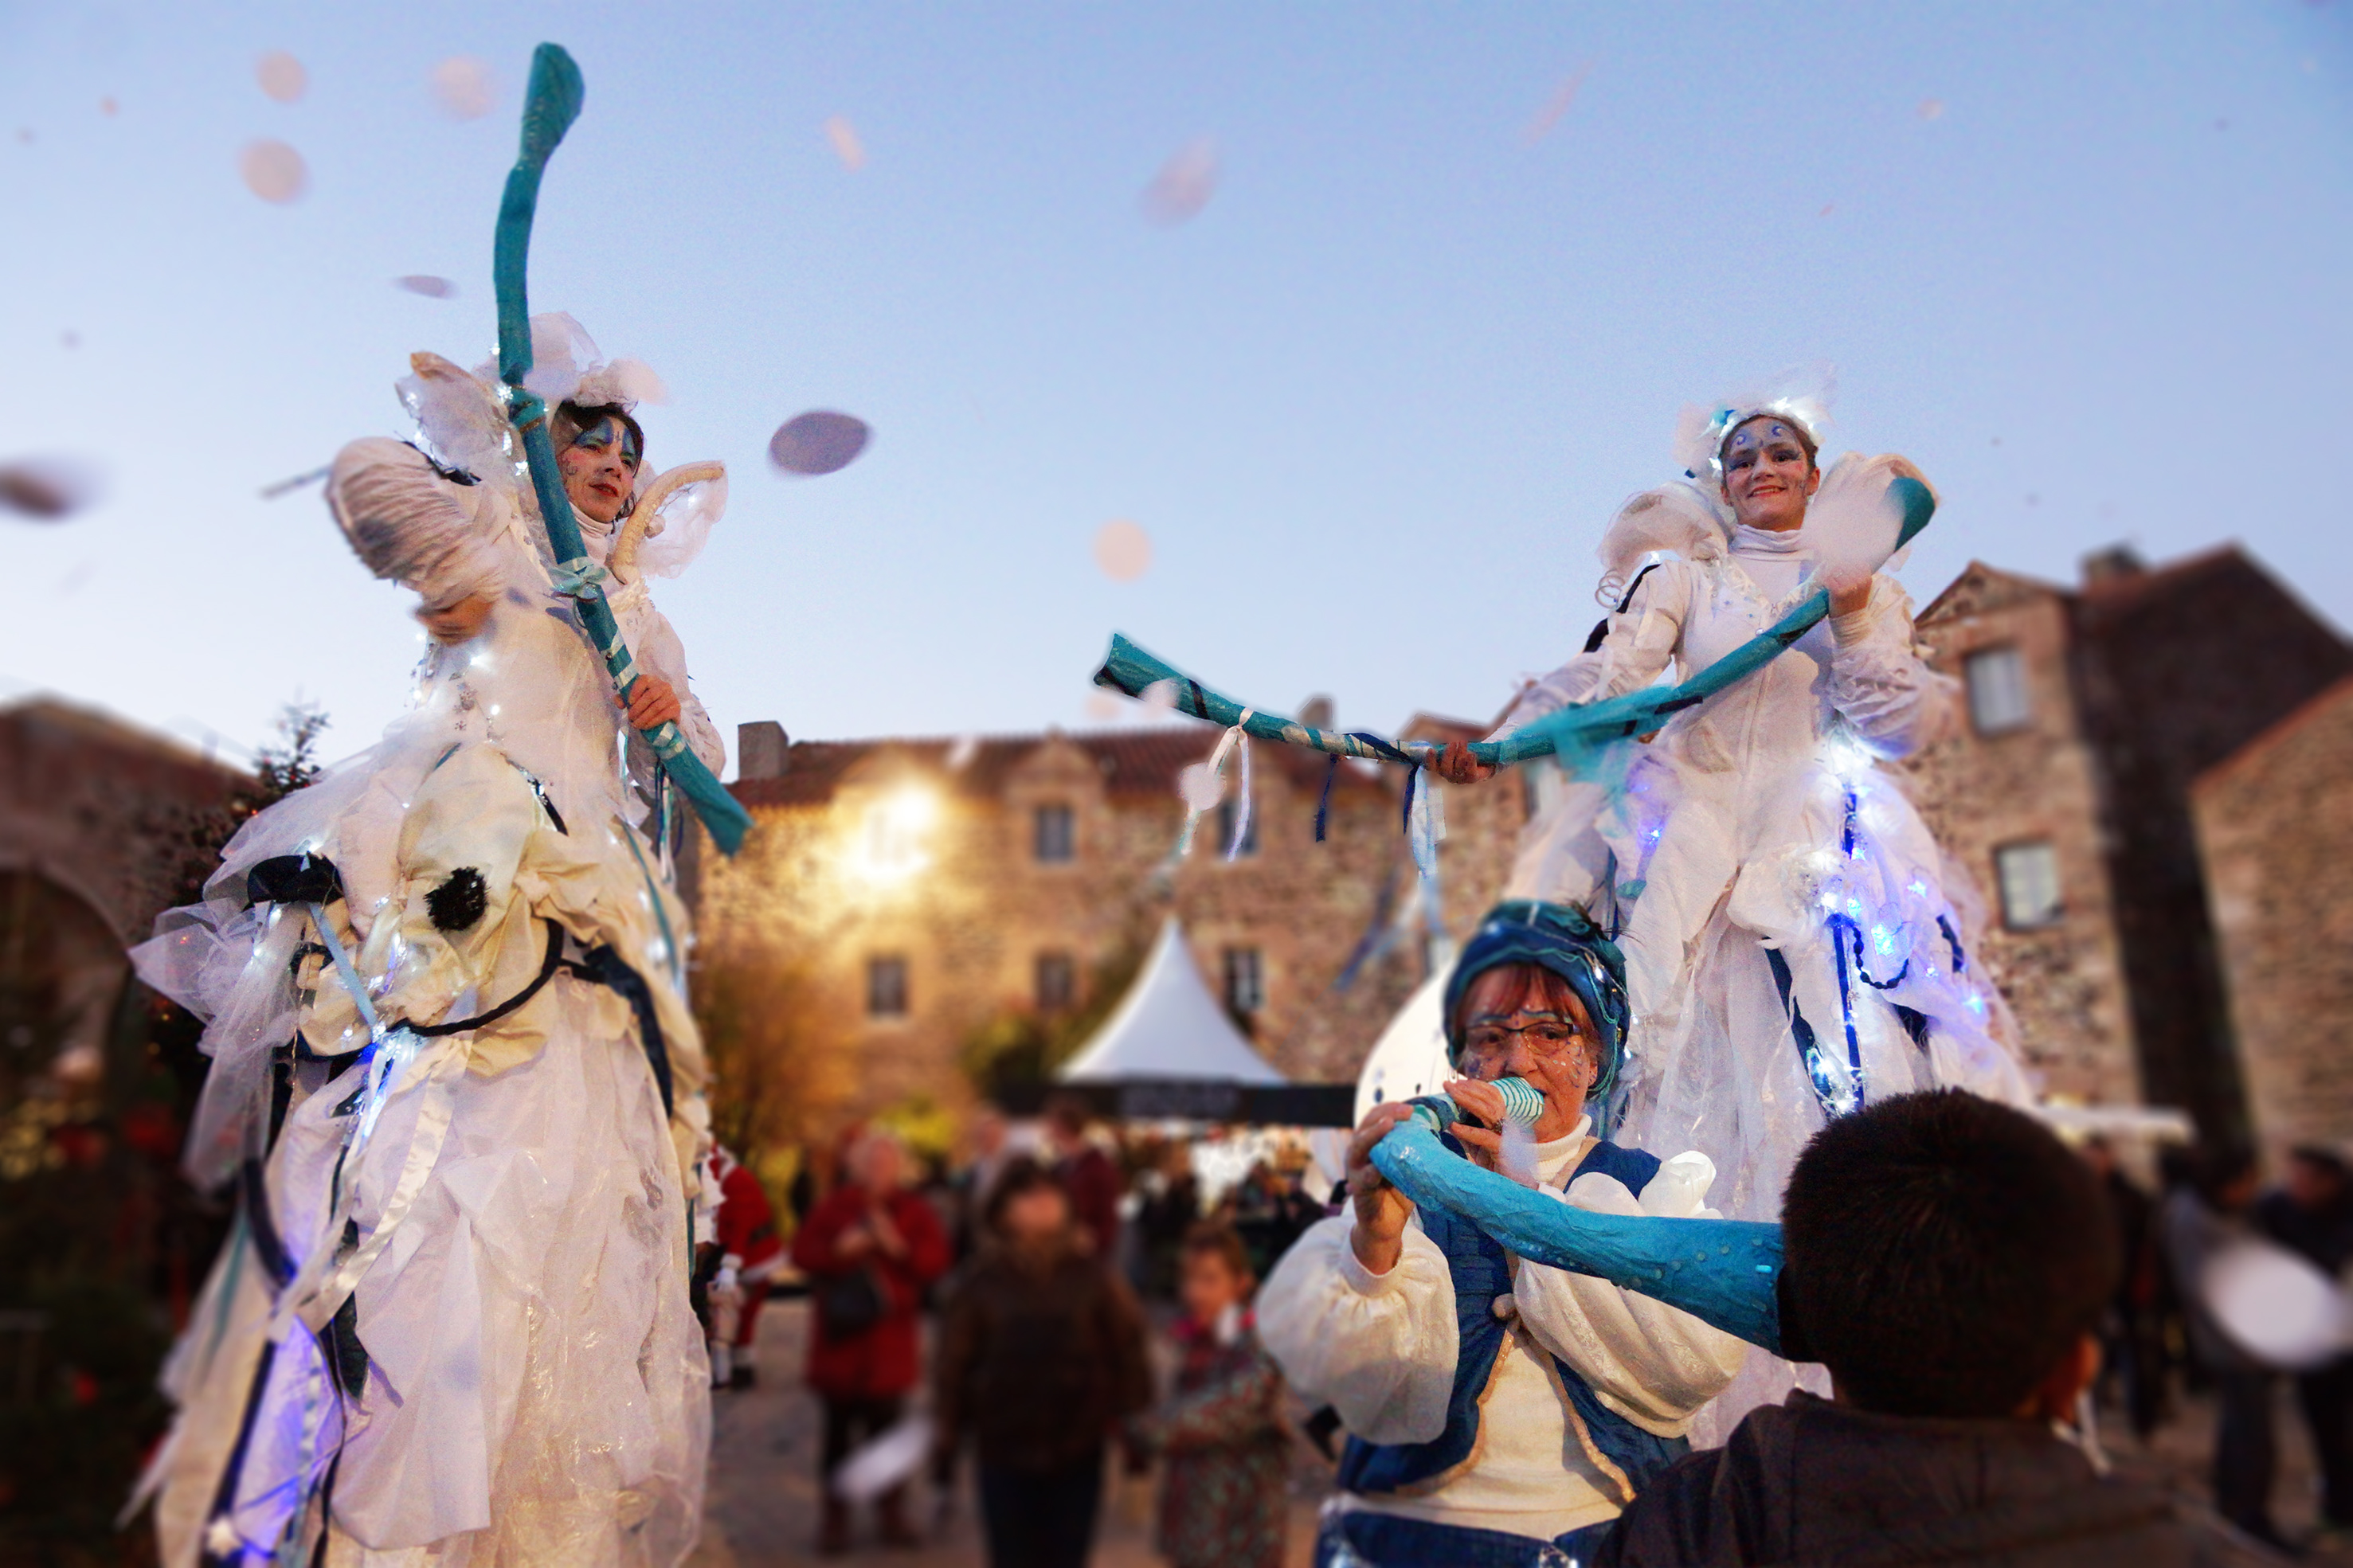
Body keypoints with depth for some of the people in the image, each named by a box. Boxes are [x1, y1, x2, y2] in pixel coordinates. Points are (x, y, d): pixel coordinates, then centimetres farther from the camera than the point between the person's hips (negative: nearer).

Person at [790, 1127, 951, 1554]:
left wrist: (900, 1248, -18)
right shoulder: (833, 1205, 3)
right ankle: (834, 1515, 18)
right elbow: (801, 1253, 0)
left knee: (886, 1424, 5)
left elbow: (937, 1262, -3)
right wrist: (839, 1250, -17)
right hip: (840, 1334, 0)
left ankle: (891, 1513, 18)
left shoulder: (915, 1212, 3)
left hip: (890, 1339, 0)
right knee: (838, 1427, 6)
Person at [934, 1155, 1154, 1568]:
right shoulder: (984, 1279, -7)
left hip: (1078, 1451, 1)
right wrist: (947, 1439, -4)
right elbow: (955, 1362, -5)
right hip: (1004, 1450, 0)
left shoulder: (1093, 1276, -5)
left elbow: (1127, 1352, -4)